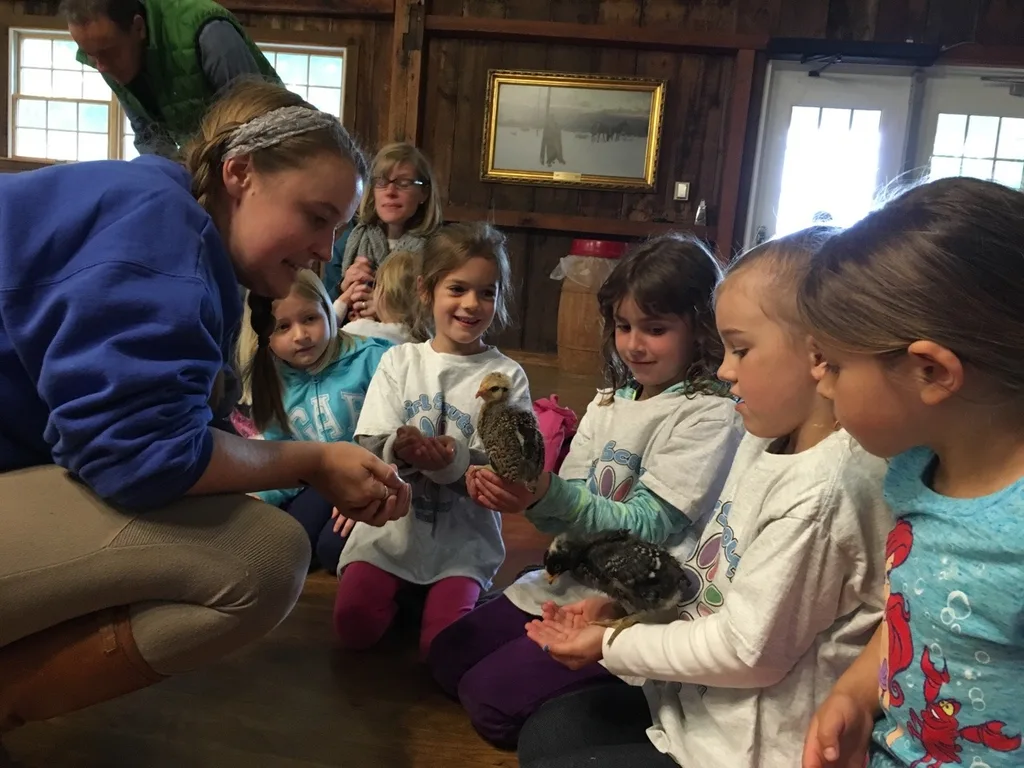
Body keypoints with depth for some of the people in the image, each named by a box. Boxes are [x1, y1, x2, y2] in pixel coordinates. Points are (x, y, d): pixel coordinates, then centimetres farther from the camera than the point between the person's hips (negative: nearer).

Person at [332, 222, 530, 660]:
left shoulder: (506, 376, -5)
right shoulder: (399, 361, 2)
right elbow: (369, 450, -2)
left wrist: (455, 464, -28)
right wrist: (398, 451, -26)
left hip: (463, 537, -1)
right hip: (392, 525, 2)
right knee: (353, 627, -13)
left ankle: (455, 594, 16)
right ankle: (401, 593, 17)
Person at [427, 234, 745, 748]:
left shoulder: (710, 416, -14)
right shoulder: (609, 402, 8)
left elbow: (647, 527, -21)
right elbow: (568, 513, 4)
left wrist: (548, 495, -34)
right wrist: (515, 493, -19)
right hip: (570, 580, 8)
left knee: (493, 699, -11)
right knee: (447, 658, 9)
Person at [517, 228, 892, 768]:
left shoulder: (821, 494, -31)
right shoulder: (767, 442, -1)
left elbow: (746, 652, -25)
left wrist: (613, 644, -14)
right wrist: (625, 602, -3)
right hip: (701, 699, 9)